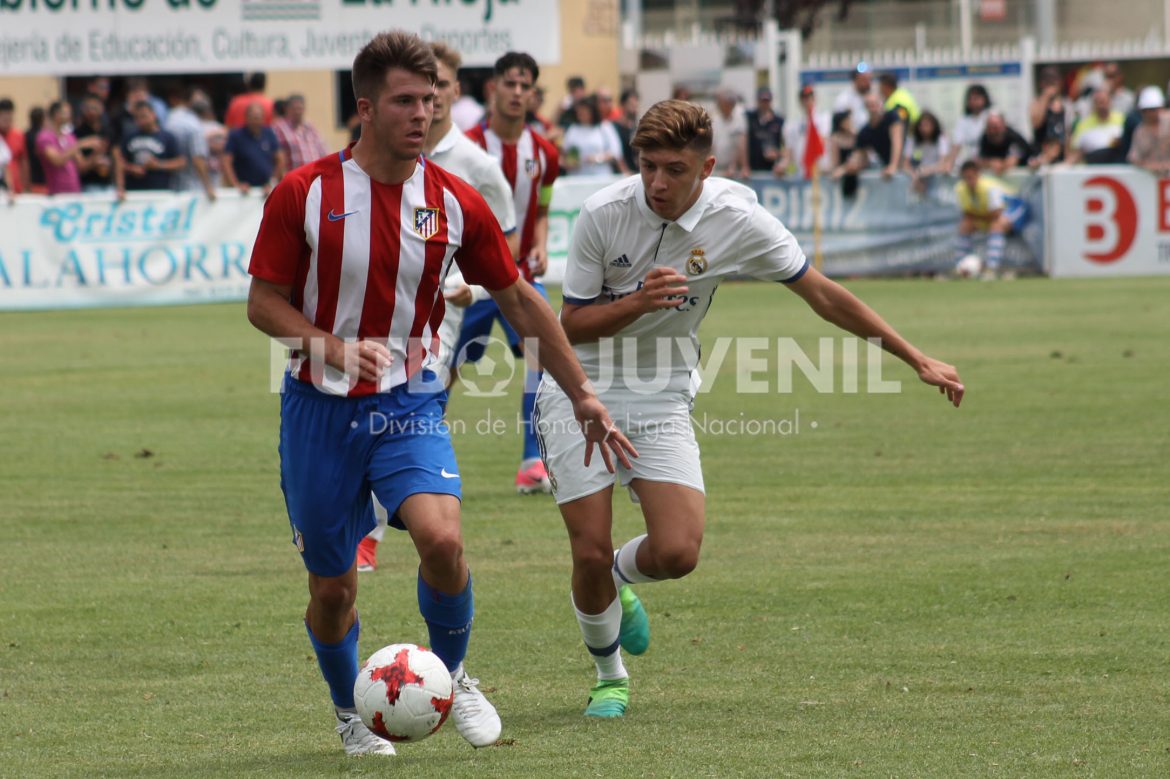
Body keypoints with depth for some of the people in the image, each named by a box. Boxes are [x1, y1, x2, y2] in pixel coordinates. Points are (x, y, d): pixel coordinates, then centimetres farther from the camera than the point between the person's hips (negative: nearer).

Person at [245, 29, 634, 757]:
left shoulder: (455, 203, -3)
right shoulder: (304, 193, -9)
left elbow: (519, 299, 8)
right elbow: (264, 302, -5)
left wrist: (582, 393, 8)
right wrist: (331, 346, -24)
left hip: (409, 404, 1)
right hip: (320, 409, 0)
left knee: (441, 538, -26)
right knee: (333, 587, 5)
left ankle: (451, 676, 2)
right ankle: (351, 714, 34)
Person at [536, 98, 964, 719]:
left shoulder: (736, 219, -12)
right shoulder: (603, 214, -17)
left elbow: (823, 295, -2)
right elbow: (571, 325, -9)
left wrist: (916, 359, -1)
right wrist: (636, 303, -29)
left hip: (661, 399, 2)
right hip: (579, 390, -2)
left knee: (677, 551, -16)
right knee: (591, 552, -8)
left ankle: (619, 578, 21)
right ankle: (609, 676, 21)